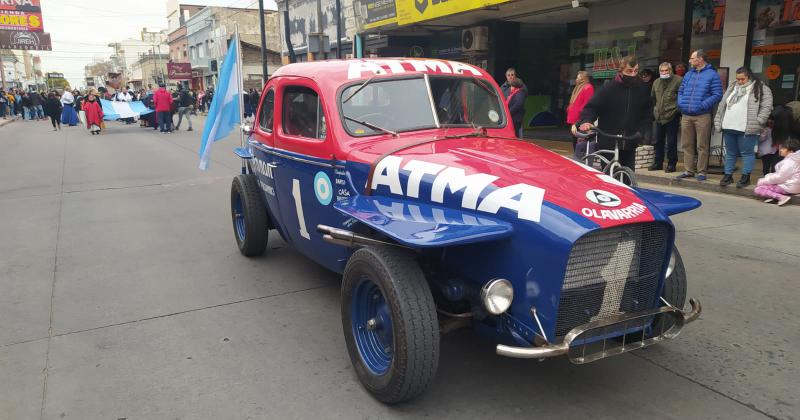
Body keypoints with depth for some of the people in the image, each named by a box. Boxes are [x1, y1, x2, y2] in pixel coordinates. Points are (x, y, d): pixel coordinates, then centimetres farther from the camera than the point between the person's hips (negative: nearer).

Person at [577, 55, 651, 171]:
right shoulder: (609, 88, -5)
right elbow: (591, 107, -8)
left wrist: (640, 131, 2)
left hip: (629, 144, 3)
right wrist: (586, 121, -28)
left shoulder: (642, 89, 6)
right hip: (608, 143, -3)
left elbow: (646, 114, 16)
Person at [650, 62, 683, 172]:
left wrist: (679, 109, -7)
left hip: (672, 117, -6)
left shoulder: (678, 80, -7)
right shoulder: (656, 82, 14)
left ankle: (671, 164, 7)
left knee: (671, 142, -2)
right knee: (658, 141, 12)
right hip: (659, 117, 6)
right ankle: (658, 163, 21)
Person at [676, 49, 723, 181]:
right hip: (686, 116, 6)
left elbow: (717, 95, -7)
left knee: (702, 146, -2)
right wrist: (680, 103, 2)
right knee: (687, 145, 8)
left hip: (702, 116, -6)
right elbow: (680, 91, 21)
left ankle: (701, 172, 4)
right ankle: (689, 170, 16)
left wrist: (703, 105, -17)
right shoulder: (688, 74, 17)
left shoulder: (712, 75, -2)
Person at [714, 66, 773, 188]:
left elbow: (766, 107, -6)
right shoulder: (732, 87, 17)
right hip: (729, 128, 5)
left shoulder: (761, 88, 0)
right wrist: (718, 122, 11)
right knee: (730, 153, 11)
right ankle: (728, 175, 19)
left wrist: (757, 123, -15)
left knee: (747, 153, 0)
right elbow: (722, 105, 17)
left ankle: (746, 177, 8)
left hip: (747, 129, -5)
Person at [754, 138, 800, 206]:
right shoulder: (791, 159, 10)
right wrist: (767, 177, 3)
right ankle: (774, 195, 0)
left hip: (788, 187, -11)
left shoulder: (789, 162, -21)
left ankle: (781, 197, -23)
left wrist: (762, 181, -12)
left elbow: (779, 177, -21)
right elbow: (779, 174, 15)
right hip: (787, 183, 11)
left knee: (757, 190, -15)